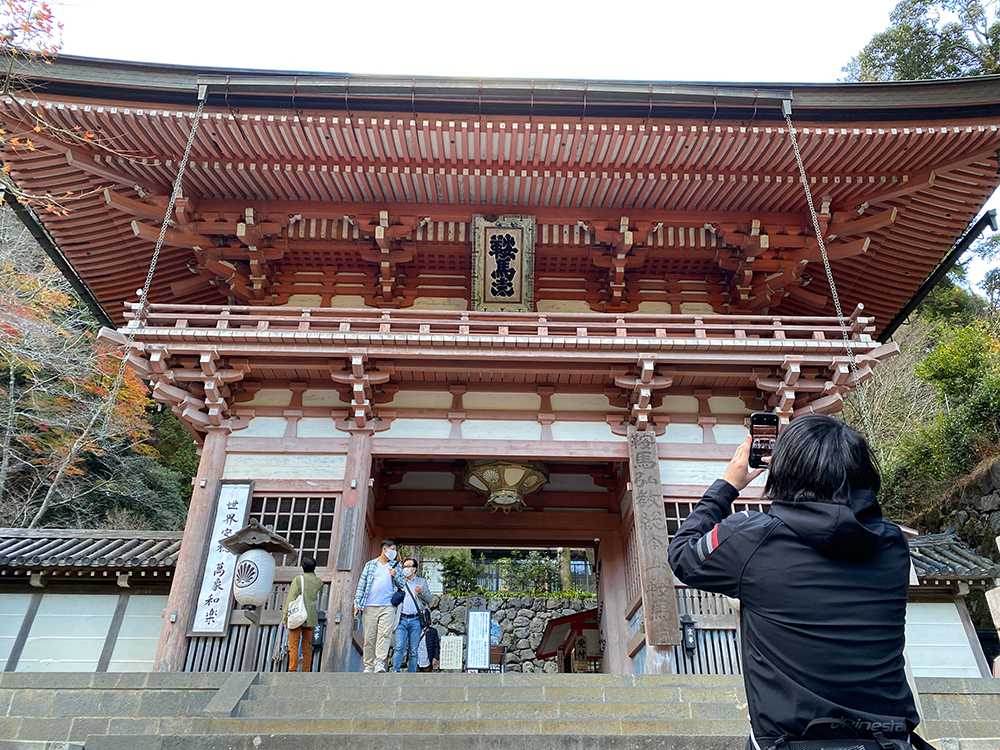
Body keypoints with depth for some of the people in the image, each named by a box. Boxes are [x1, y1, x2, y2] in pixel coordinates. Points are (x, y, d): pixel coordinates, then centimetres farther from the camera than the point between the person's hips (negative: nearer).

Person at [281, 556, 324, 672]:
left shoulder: (298, 579, -6)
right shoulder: (319, 582, 6)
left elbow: (291, 599, -8)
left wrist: (285, 617, -4)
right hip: (311, 618, 4)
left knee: (293, 645, -2)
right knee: (307, 646, 8)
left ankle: (292, 671, -6)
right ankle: (306, 671, 7)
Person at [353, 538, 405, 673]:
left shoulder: (395, 566, 16)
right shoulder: (370, 565, 14)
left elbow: (402, 585, 15)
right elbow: (362, 584, 11)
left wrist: (395, 575, -3)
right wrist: (357, 603, 3)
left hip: (388, 607, 0)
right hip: (369, 606, 0)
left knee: (384, 634, -16)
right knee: (369, 637, -2)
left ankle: (380, 663, -20)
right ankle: (369, 666, 4)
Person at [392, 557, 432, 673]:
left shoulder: (422, 582, 17)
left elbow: (429, 600, 11)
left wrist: (422, 592, -10)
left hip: (415, 620, 0)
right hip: (402, 620, 0)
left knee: (413, 650, 1)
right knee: (399, 647, -13)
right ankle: (395, 671, -18)